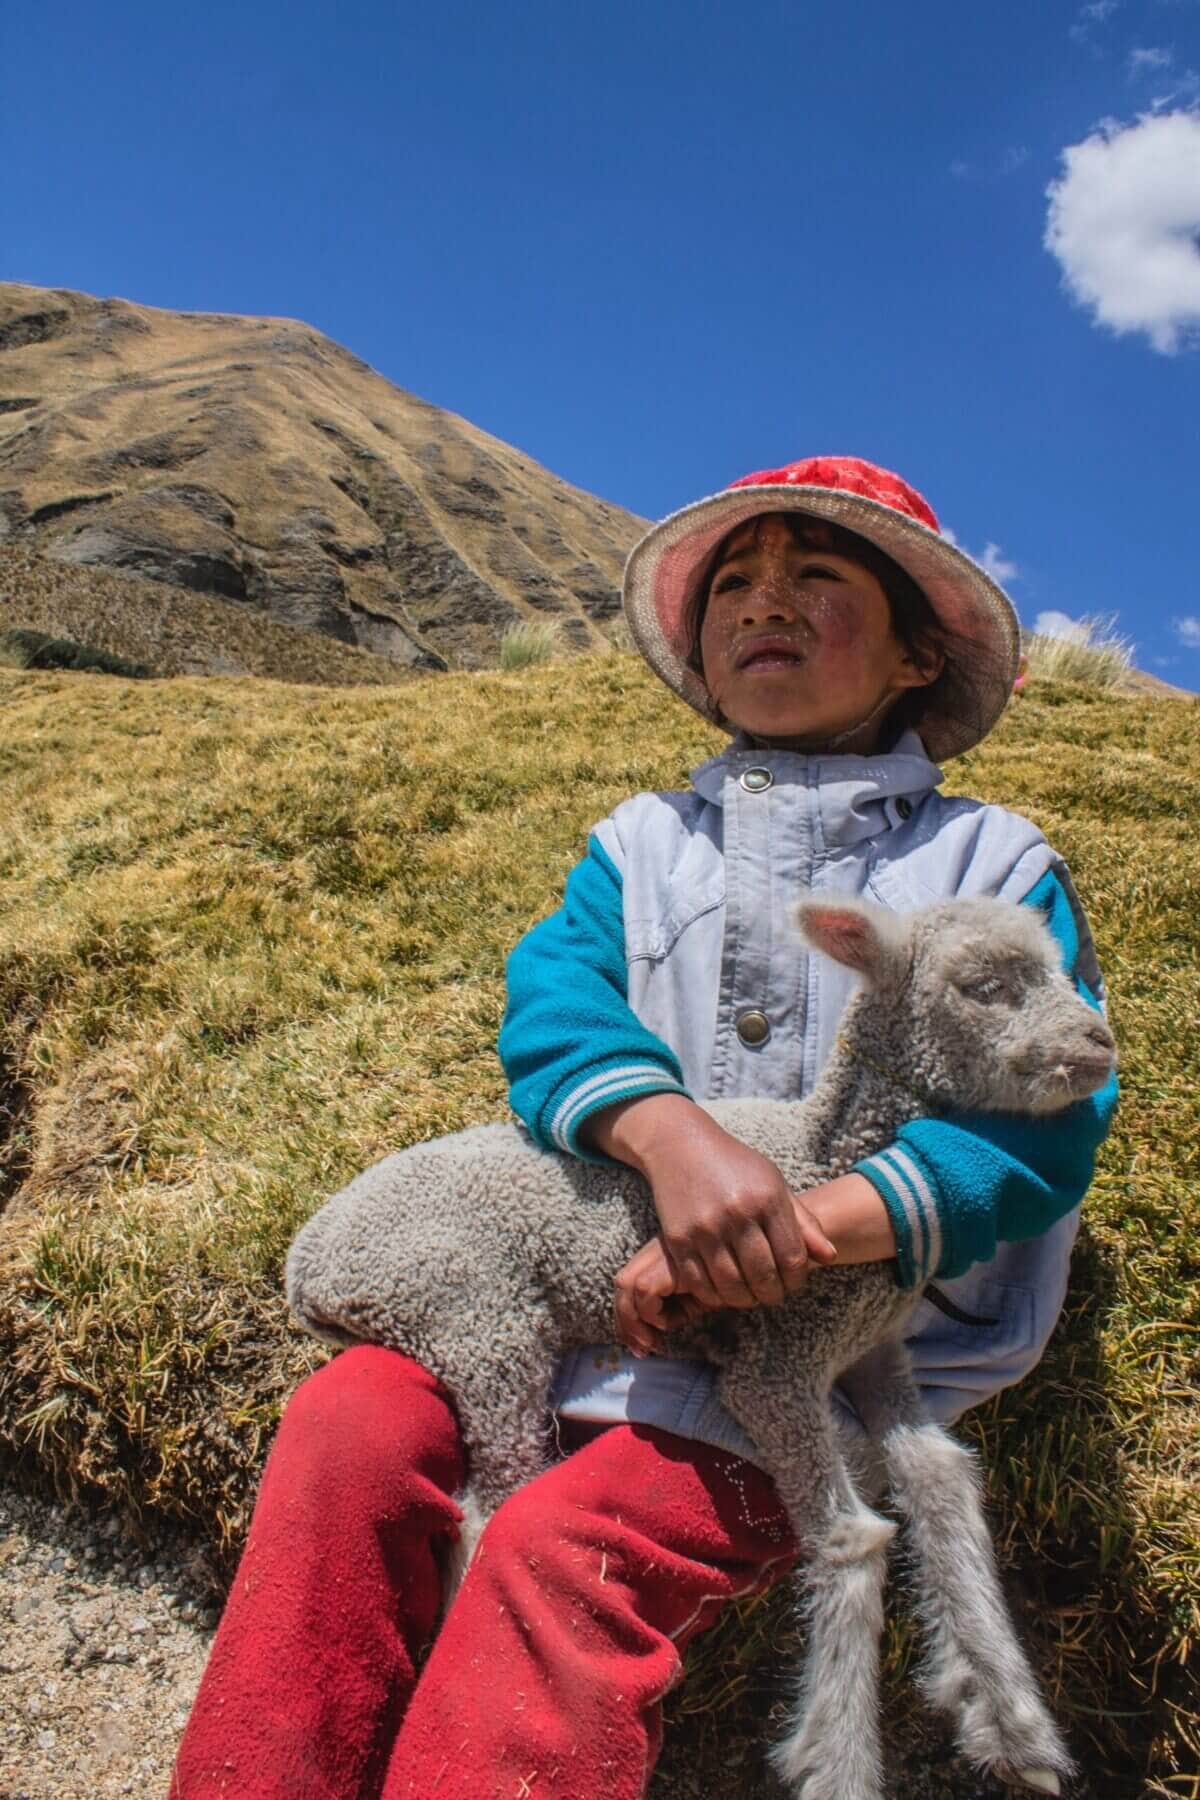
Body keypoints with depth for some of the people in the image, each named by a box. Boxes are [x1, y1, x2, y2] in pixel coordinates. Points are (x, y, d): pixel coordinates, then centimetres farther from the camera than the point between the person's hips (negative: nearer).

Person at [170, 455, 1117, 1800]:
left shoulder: (995, 865, 5)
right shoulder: (644, 839, 16)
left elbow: (1041, 1122, -7)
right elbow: (549, 993, -3)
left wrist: (801, 1230, -22)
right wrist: (667, 1134, -25)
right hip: (593, 1288, 4)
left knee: (560, 1553, -26)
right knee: (349, 1425, -19)